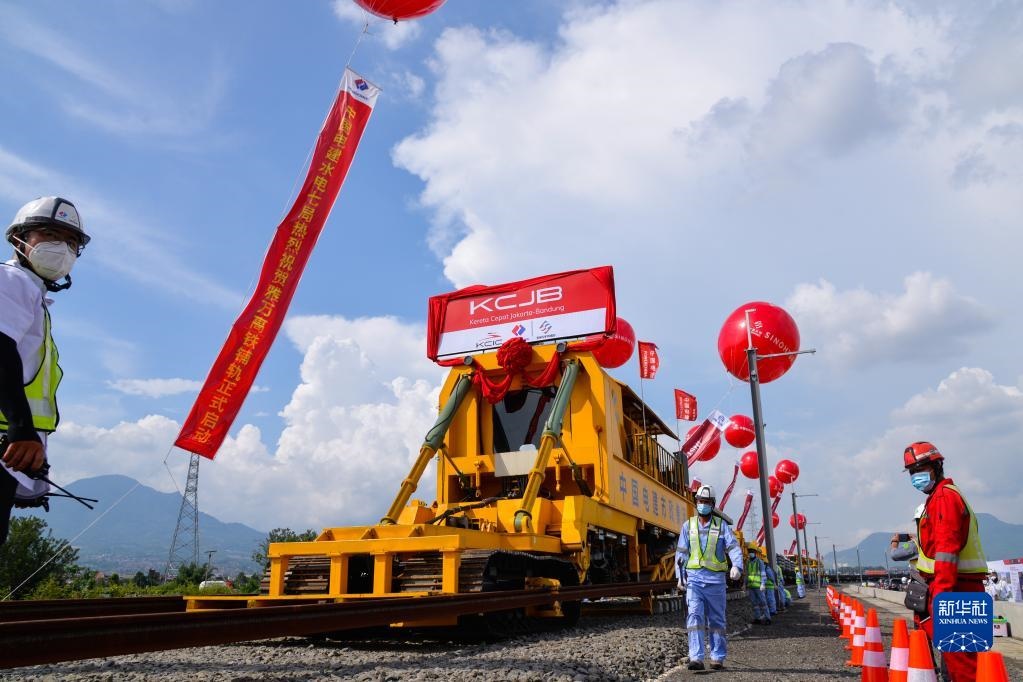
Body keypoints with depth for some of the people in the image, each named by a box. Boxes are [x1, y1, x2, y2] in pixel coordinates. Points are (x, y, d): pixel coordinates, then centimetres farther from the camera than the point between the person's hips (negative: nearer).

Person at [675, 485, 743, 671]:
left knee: (716, 619, 7)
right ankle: (696, 658, -15)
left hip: (715, 578, 0)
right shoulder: (688, 525, 7)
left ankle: (718, 657, 18)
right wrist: (680, 576, 3)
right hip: (694, 578, 1)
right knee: (695, 616, -11)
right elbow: (681, 553, 9)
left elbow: (734, 547, -9)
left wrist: (736, 566, -27)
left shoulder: (721, 524, 3)